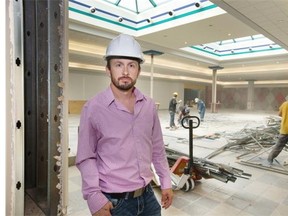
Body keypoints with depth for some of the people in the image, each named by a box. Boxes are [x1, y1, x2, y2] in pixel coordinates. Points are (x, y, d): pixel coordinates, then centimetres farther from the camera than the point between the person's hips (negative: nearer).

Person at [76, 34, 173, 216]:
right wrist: (94, 197, -17)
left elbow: (157, 148, 7)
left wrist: (166, 182, 9)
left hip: (147, 196, 5)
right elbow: (86, 158, -10)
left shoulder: (149, 106, 0)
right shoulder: (93, 108, -13)